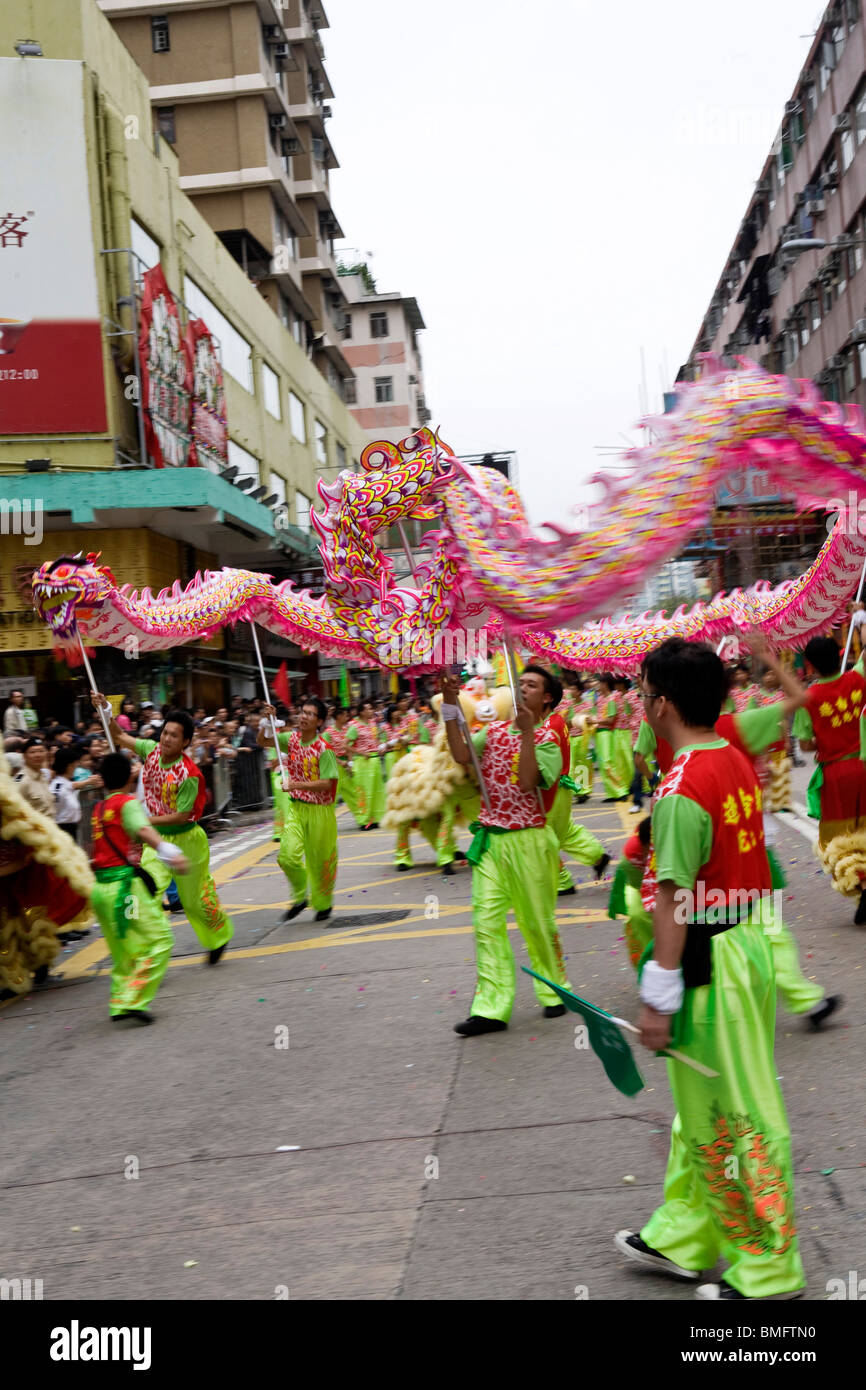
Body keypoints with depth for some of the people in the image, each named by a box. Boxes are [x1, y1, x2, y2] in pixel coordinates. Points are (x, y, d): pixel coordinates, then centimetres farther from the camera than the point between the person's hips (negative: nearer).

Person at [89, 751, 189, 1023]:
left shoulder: (99, 809, 15)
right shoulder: (128, 802, -6)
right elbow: (142, 830, -25)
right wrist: (168, 851, -40)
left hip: (99, 886, 8)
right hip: (124, 883, -8)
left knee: (122, 950, 20)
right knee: (160, 941, -4)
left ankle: (119, 1005, 18)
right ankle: (133, 1000, -14)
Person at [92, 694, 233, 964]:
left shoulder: (188, 774, -24)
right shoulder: (152, 751, -6)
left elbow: (182, 816, -22)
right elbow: (120, 737, 7)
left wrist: (147, 821, -27)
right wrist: (106, 709, -6)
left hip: (186, 840, -5)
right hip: (158, 839, 5)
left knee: (194, 899, 10)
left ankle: (219, 938, 37)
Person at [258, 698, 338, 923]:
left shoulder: (324, 749, -16)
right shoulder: (291, 739, 1)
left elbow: (327, 783, -20)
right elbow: (262, 742, 7)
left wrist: (298, 784, -29)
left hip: (319, 810, -4)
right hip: (296, 807, 4)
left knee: (320, 860, 9)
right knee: (288, 855, -9)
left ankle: (323, 904, 30)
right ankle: (300, 897, 14)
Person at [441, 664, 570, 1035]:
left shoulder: (547, 740, -5)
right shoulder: (495, 729, 9)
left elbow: (527, 783, -21)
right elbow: (461, 755, -8)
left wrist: (527, 731, -25)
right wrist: (450, 706, -14)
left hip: (528, 841, -4)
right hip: (489, 838, 4)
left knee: (538, 921, 7)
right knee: (486, 922, 0)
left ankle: (554, 991, 27)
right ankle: (491, 1008, 2)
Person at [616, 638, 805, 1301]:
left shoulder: (682, 789, -22)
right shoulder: (737, 762, 7)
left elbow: (674, 903, -21)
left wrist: (659, 998, -15)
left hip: (712, 964, -10)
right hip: (752, 940, 10)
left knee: (736, 1120, 4)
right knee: (700, 1108, 20)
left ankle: (768, 1270, 18)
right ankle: (684, 1240, 35)